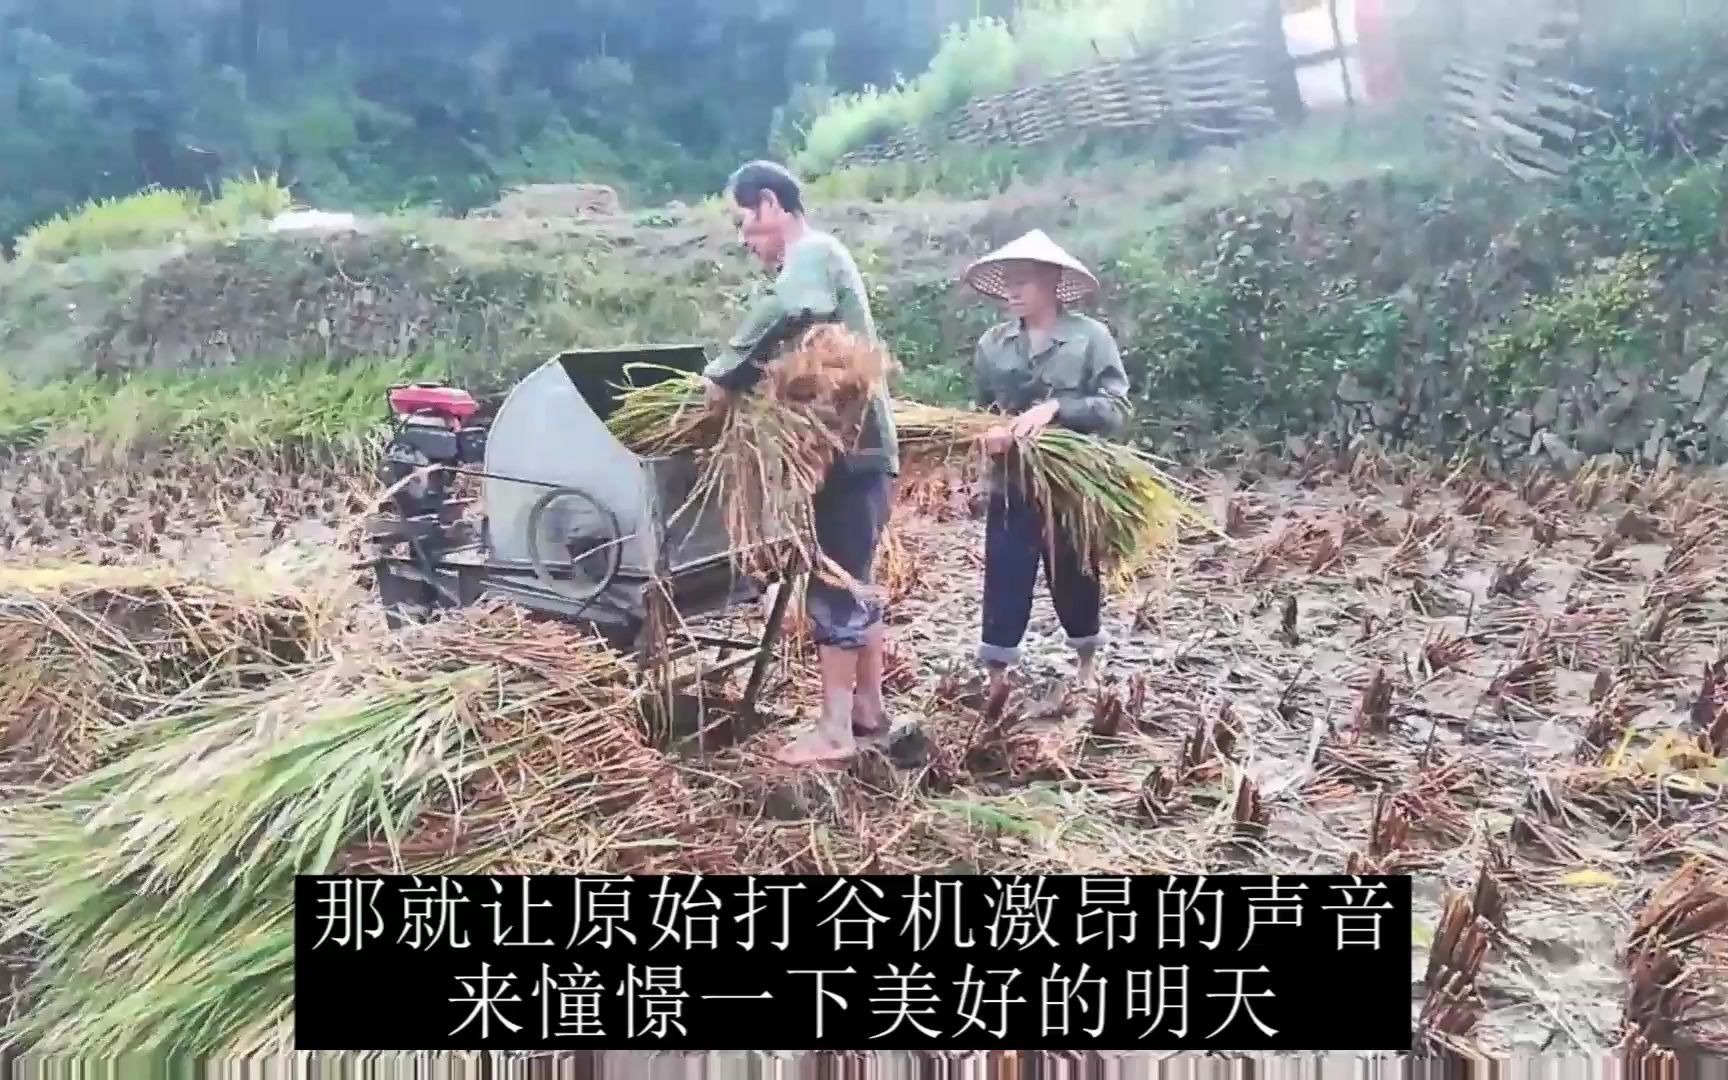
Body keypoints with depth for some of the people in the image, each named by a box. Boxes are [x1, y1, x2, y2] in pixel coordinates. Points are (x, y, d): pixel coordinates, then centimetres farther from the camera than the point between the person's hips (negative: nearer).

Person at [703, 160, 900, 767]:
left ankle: (834, 731, 0)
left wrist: (726, 376, -25)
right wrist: (747, 378, -4)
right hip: (854, 444, 10)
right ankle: (869, 707, 26)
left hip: (848, 449, -10)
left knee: (832, 587, -6)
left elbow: (781, 313, -36)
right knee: (851, 582, 16)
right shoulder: (818, 261, 19)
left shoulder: (812, 254, -12)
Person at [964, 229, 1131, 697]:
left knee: (1075, 579, 14)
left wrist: (1055, 407, -25)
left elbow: (1117, 411, -12)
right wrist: (988, 432, -14)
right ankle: (996, 684, 12)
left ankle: (1087, 669, 38)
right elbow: (980, 409, 9)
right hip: (1010, 486, 2)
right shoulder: (993, 343, 2)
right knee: (1004, 584, 1)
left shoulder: (1090, 336, -8)